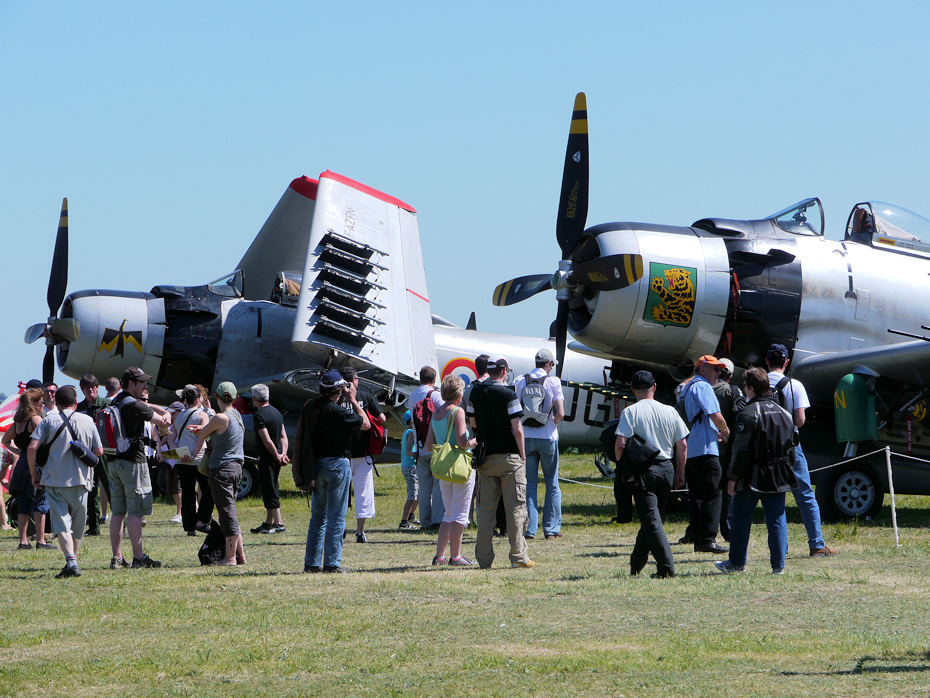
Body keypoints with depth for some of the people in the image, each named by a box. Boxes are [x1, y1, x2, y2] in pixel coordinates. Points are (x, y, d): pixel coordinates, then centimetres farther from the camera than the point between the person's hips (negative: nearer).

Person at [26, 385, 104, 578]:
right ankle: (72, 560, 23)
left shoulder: (49, 421, -2)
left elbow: (32, 448, -10)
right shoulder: (87, 421, 4)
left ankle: (71, 560, -23)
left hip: (55, 480, -2)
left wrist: (34, 474, 2)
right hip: (80, 479, 2)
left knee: (62, 523, -6)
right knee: (77, 525, 15)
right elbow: (99, 452, 6)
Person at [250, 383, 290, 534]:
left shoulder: (259, 416, -15)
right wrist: (283, 453, -1)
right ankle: (269, 522, 20)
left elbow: (267, 440, -20)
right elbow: (283, 436, 9)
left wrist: (277, 456, -14)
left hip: (267, 458, -9)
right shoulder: (276, 412, 13)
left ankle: (278, 523, -5)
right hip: (276, 457, 9)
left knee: (269, 491, -4)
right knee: (271, 490, 15)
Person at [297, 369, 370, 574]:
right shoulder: (337, 412, -17)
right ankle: (332, 563, -3)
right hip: (336, 464, -7)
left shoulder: (310, 407, 3)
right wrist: (352, 400, 1)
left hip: (315, 466, 7)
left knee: (317, 516, 14)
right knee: (336, 516, -1)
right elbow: (365, 424, -6)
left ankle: (312, 562, 14)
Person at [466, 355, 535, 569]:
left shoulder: (476, 395, 4)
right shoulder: (508, 394, -10)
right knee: (515, 507, -1)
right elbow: (517, 429, -12)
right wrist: (522, 455, -3)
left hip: (485, 456, 4)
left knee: (486, 508, 7)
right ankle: (518, 557, -3)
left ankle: (484, 558, 6)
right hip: (509, 456, -4)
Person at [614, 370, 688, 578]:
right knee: (651, 517, 16)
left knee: (651, 520, -5)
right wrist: (680, 473, 15)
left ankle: (666, 566, -17)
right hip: (666, 468, 5)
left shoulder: (631, 412, -7)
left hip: (643, 470, -5)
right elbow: (682, 445, 6)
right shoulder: (670, 411, 6)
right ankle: (636, 565, 26)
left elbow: (620, 444, -16)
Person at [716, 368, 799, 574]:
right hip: (778, 477, 6)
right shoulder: (784, 413, 9)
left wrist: (733, 476, -9)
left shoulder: (749, 414, -13)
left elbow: (741, 449, -14)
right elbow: (790, 447, 14)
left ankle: (737, 562, 15)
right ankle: (778, 564, 2)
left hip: (753, 478, -6)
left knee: (741, 518, 7)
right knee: (777, 520, 6)